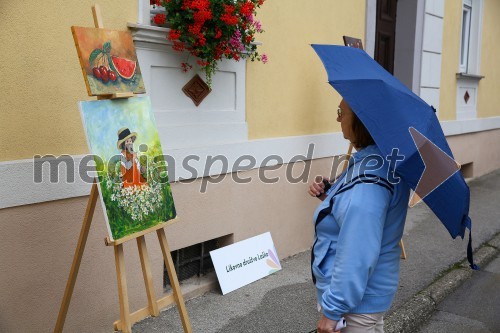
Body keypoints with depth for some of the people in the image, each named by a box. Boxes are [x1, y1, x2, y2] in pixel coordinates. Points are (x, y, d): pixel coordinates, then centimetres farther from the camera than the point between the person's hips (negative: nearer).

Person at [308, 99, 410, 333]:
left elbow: (357, 257, -30)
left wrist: (331, 310, -22)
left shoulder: (367, 183, -31)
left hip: (355, 299, -9)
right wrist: (328, 196, -3)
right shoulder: (381, 160, 0)